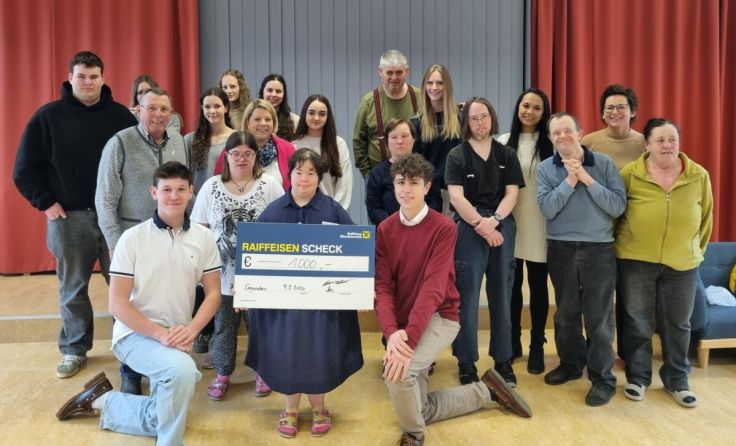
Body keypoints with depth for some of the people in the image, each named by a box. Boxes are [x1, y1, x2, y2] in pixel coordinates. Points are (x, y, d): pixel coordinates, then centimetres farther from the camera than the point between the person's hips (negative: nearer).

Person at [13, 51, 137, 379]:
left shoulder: (120, 115, 2)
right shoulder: (48, 116, 0)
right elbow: (24, 169, 3)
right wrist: (45, 203, -4)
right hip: (69, 217, 0)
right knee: (72, 288, 10)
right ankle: (74, 350, 24)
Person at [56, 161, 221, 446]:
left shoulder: (203, 238, -2)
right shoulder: (133, 238, -11)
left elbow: (213, 293, 1)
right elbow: (117, 303, -11)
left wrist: (191, 330, -17)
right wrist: (160, 334, -22)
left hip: (177, 338, 5)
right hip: (135, 334, -5)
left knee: (163, 418, 9)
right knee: (183, 369, -35)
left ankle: (103, 401, 32)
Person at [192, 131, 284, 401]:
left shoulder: (270, 185, -3)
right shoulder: (211, 187, 2)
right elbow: (199, 229, 6)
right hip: (223, 272, 1)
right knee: (223, 325, 12)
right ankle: (222, 373, 29)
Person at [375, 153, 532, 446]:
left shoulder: (444, 228, -15)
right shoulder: (384, 230, -2)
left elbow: (434, 287, -24)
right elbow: (382, 287, -10)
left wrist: (409, 338, -35)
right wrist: (391, 333, -27)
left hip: (438, 317, -5)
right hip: (402, 323, 6)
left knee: (397, 371, -32)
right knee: (422, 410, 14)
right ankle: (487, 390, 34)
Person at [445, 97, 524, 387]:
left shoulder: (507, 155, 11)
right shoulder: (457, 155, 3)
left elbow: (512, 193, 3)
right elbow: (456, 197, -6)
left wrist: (494, 220, -13)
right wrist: (481, 225, -13)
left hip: (503, 229, 3)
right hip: (468, 230, -2)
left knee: (501, 297, 7)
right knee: (467, 298, -2)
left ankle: (503, 361, 18)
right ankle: (467, 363, 8)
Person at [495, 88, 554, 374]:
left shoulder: (551, 144, -1)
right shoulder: (503, 142, 5)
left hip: (538, 224, -2)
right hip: (510, 223, 2)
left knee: (537, 285, 6)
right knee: (512, 284, 10)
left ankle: (537, 346, 19)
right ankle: (512, 342, 25)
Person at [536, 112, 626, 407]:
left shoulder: (603, 163, -2)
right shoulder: (545, 168, 1)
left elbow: (618, 206, -10)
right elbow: (547, 209, -12)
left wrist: (587, 179, -15)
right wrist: (570, 180, -15)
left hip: (599, 249, -2)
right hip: (561, 249, 2)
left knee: (598, 315, 0)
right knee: (566, 312, 14)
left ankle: (603, 378, 12)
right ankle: (571, 363, 33)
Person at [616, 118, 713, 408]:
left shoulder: (699, 176, -1)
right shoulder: (630, 174, -8)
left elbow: (705, 218, 10)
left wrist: (696, 250, 14)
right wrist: (619, 244, 7)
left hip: (682, 263, 2)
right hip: (636, 261, -2)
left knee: (677, 324, 12)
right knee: (637, 322, 7)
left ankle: (676, 381, 29)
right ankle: (637, 377, 24)